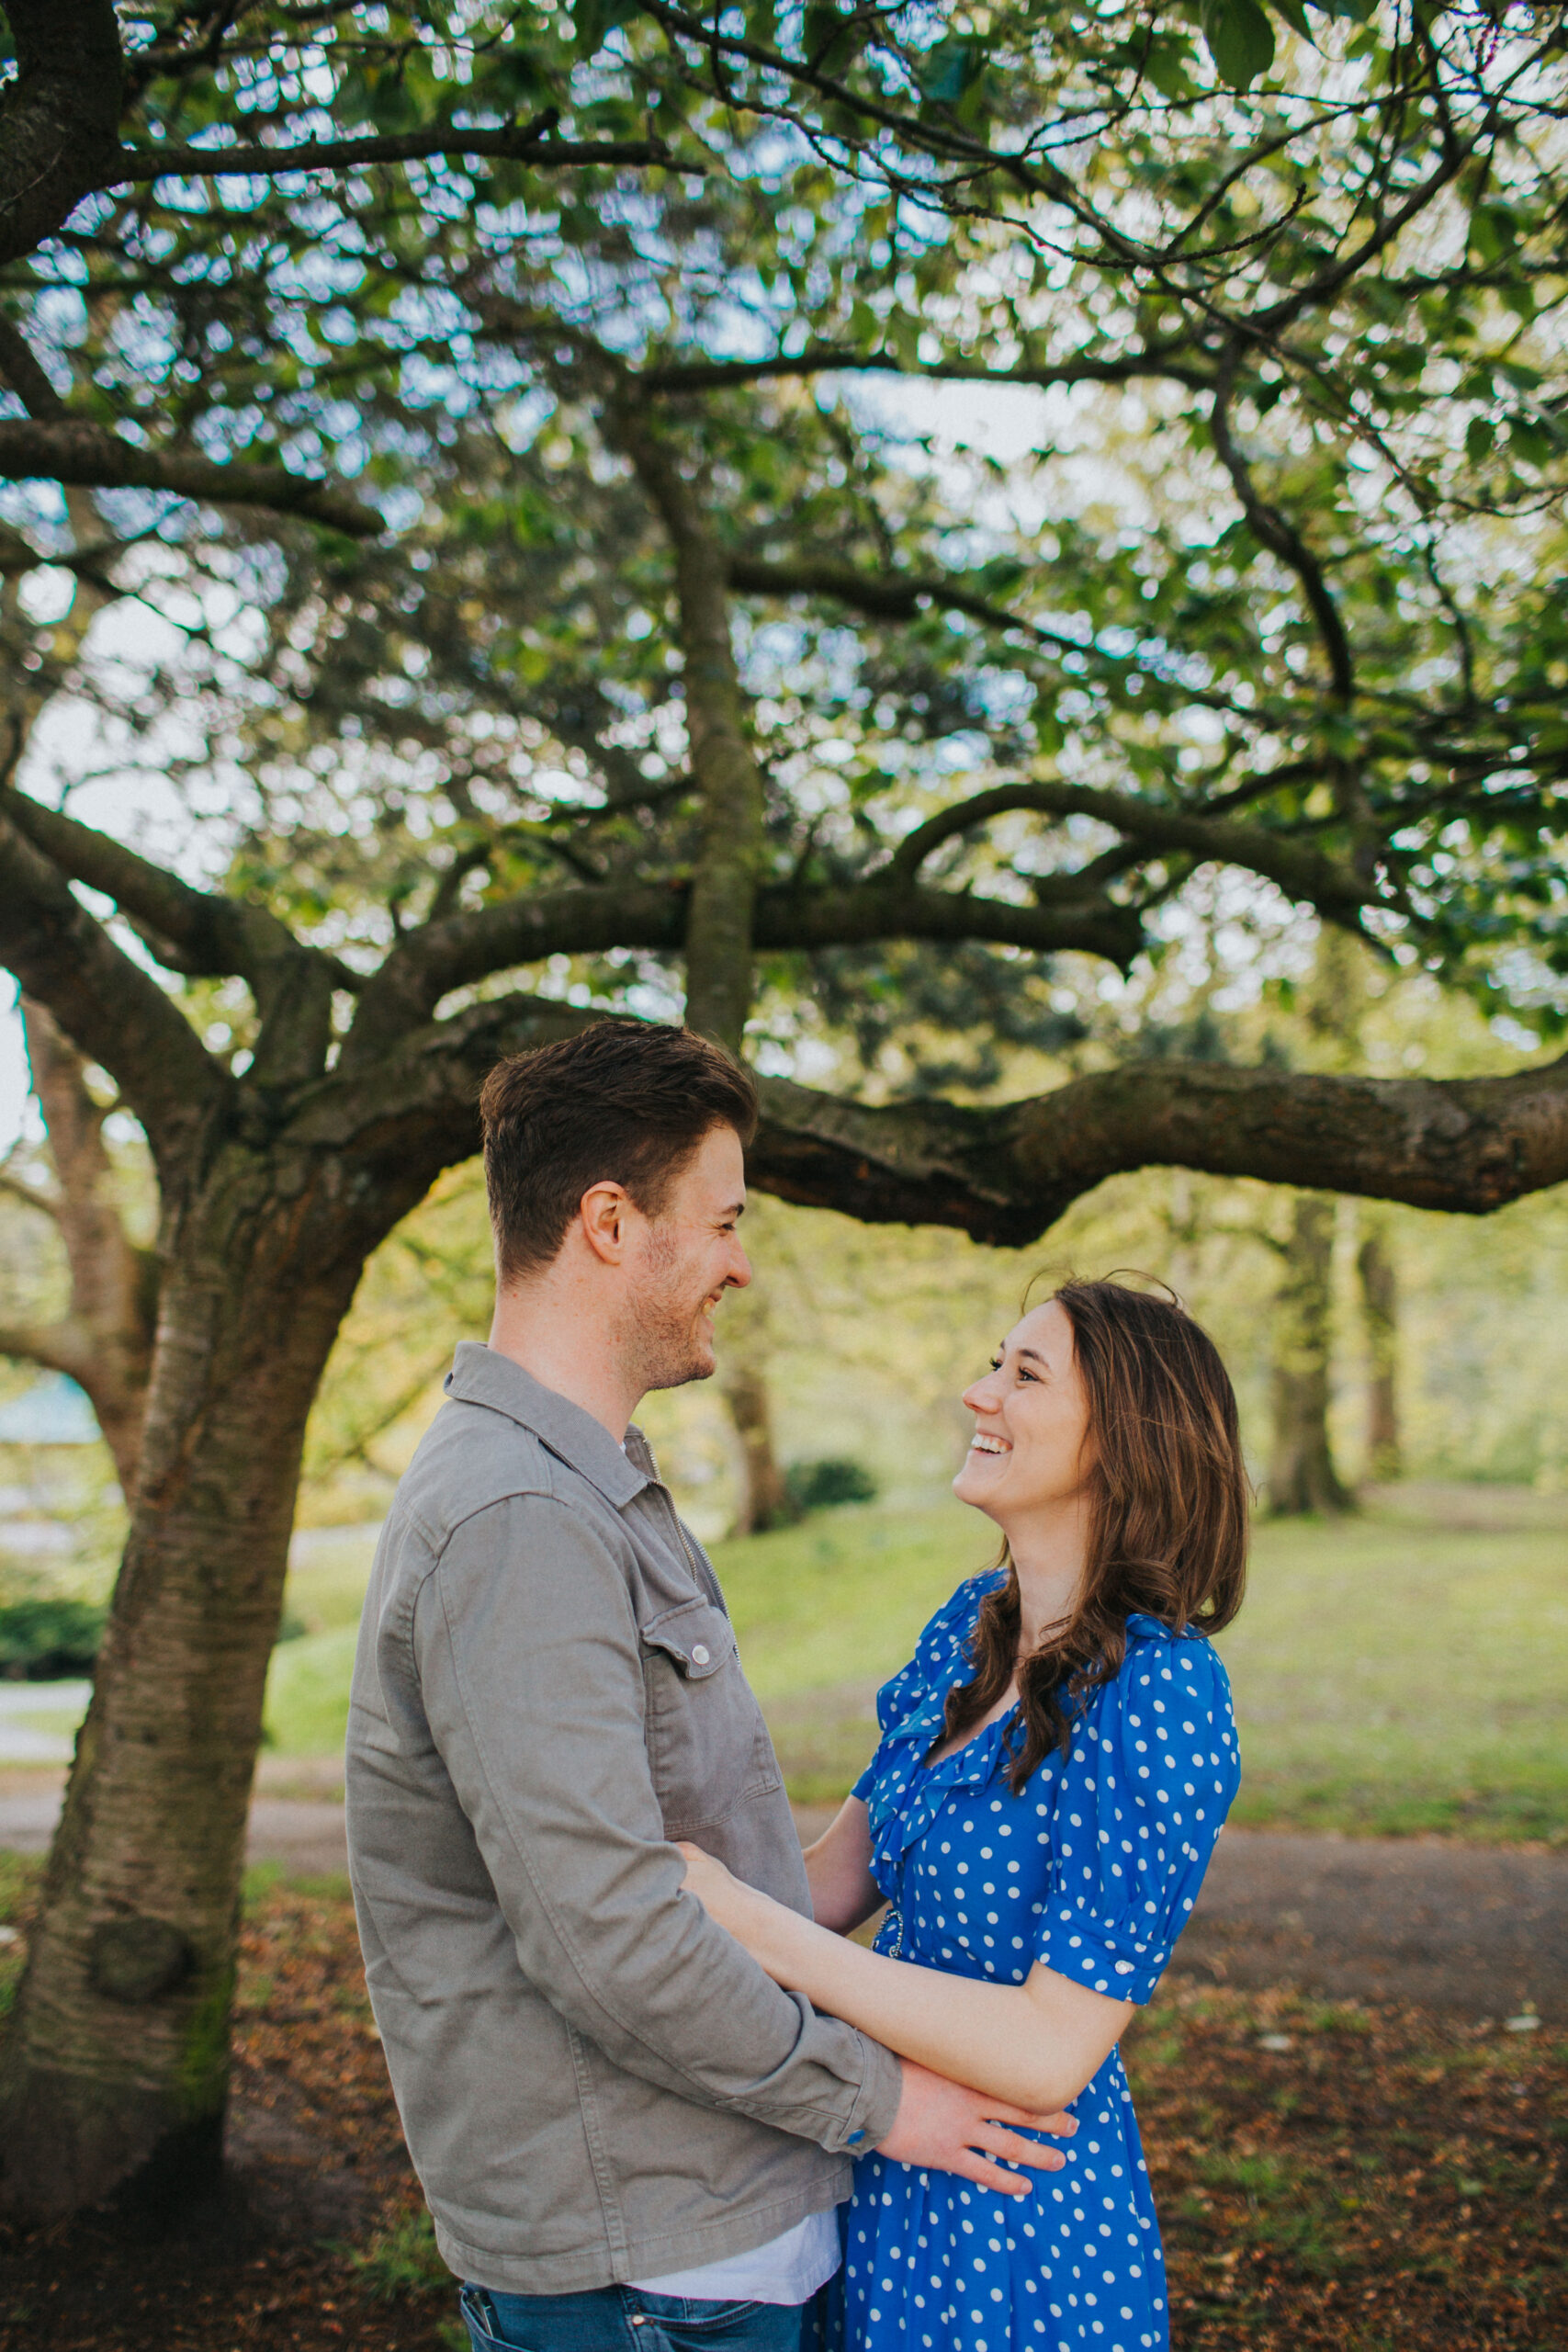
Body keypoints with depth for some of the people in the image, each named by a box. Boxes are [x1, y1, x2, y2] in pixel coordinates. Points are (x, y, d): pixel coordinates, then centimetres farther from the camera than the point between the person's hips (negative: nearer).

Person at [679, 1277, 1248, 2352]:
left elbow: (1049, 2051, -27)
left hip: (1028, 2229, -7)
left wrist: (749, 1921, -26)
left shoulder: (1158, 1694, -25)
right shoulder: (976, 1621, 0)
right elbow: (841, 1872, 5)